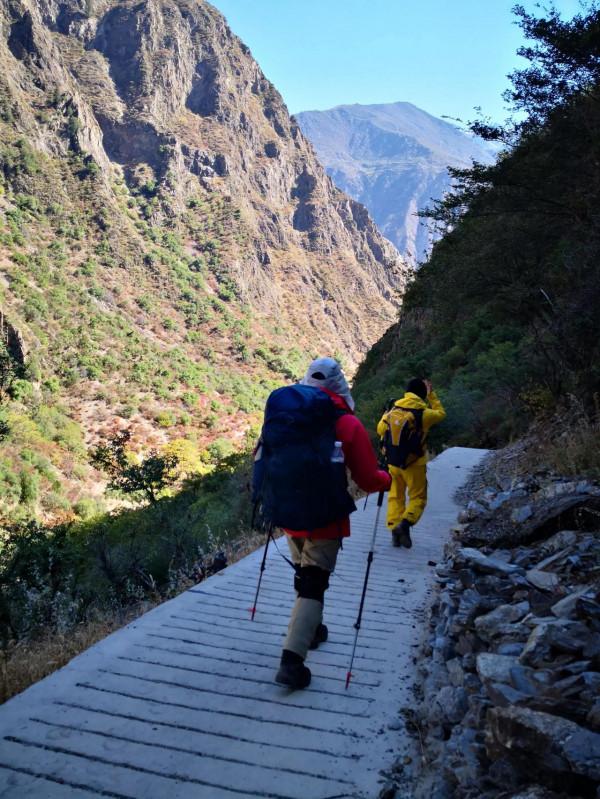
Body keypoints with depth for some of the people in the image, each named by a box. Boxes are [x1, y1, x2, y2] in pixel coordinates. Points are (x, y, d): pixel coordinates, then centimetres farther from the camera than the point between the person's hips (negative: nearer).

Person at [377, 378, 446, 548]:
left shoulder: (393, 409, -2)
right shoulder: (424, 413, -14)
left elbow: (380, 430, 8)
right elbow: (441, 413, 7)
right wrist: (431, 394, 12)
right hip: (414, 464, -4)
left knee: (395, 496, 15)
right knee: (418, 497, 9)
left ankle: (394, 529, 10)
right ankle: (405, 522, -15)